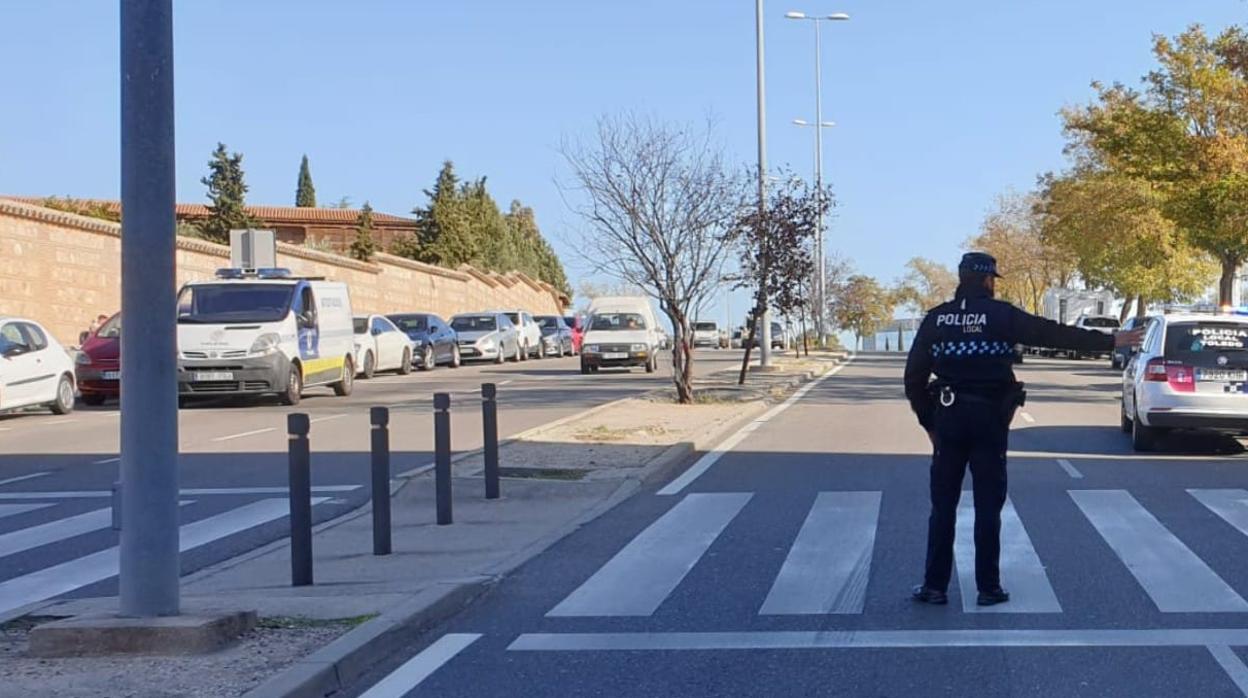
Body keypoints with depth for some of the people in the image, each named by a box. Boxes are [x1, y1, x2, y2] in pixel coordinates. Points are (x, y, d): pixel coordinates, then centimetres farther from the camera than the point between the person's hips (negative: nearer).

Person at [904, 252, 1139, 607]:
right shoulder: (1001, 315, -4)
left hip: (949, 418, 2)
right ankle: (988, 588, 8)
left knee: (943, 505, 8)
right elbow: (1054, 334, -4)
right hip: (989, 419, -2)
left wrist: (929, 421, 13)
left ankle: (934, 586, 8)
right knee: (988, 506, 5)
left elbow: (914, 375, 4)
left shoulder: (936, 318, 4)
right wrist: (1109, 341, 2)